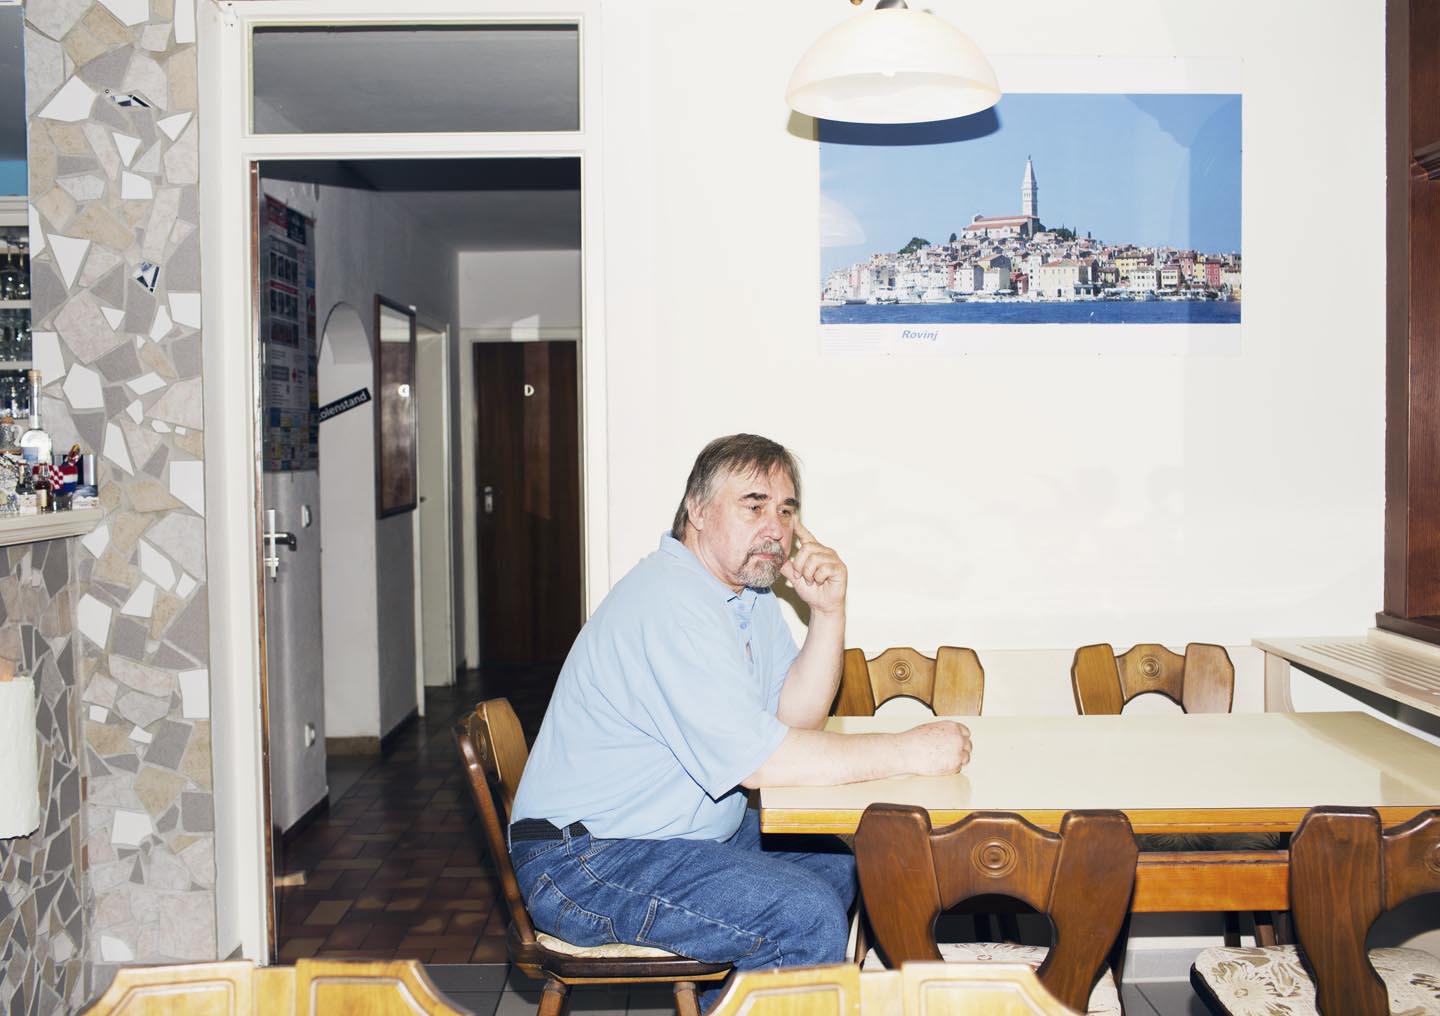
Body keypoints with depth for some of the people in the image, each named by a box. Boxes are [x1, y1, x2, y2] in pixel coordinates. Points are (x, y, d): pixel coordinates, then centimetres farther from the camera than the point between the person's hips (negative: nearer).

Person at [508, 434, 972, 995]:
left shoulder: (748, 591, 9)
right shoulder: (671, 600, -23)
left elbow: (797, 718, 4)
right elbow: (758, 759, -27)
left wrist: (828, 613, -9)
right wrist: (907, 752, -21)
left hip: (687, 832, 10)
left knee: (844, 859, 16)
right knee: (808, 915, -23)